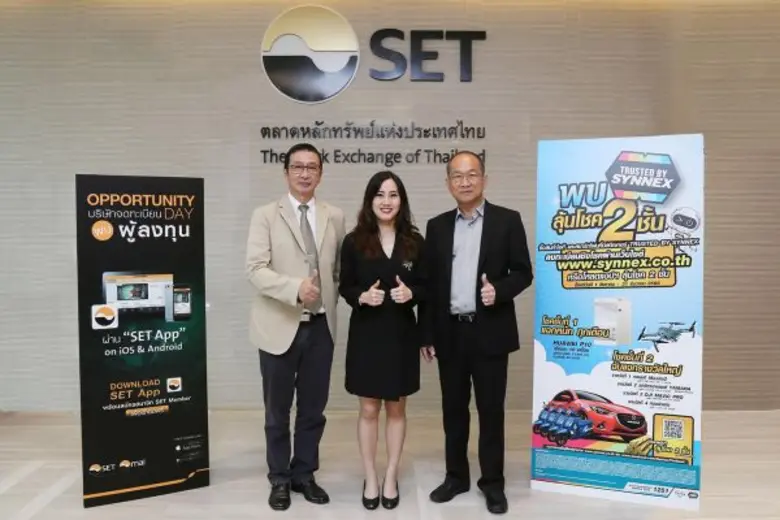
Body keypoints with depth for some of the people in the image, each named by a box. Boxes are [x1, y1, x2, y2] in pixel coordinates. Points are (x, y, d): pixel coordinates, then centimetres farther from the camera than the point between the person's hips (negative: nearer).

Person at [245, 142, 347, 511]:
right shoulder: (266, 215, -3)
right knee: (278, 411, 11)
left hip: (320, 328, 3)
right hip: (280, 327, -3)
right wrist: (295, 289, -27)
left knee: (313, 409, 14)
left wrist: (330, 301, 3)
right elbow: (256, 269, -14)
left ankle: (304, 474, 32)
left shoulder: (335, 217, 6)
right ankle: (279, 479, 29)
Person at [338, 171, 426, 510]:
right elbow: (344, 287, 1)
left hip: (401, 334, 1)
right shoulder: (354, 241, -3)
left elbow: (426, 287, 4)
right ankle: (370, 479, 24)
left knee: (397, 408, 12)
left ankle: (391, 477, 27)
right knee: (369, 409, 8)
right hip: (366, 334, -1)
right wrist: (361, 297, -19)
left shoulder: (414, 242, 0)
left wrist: (411, 293, -17)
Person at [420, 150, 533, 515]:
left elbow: (523, 272, 0)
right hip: (450, 333, 3)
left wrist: (499, 290, -21)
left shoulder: (507, 221, -1)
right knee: (453, 409, 12)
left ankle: (493, 482, 21)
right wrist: (427, 334, 5)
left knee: (491, 410, 6)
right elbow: (429, 283, 7)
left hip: (490, 332, -3)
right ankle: (456, 476, 28)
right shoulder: (437, 226, 8)